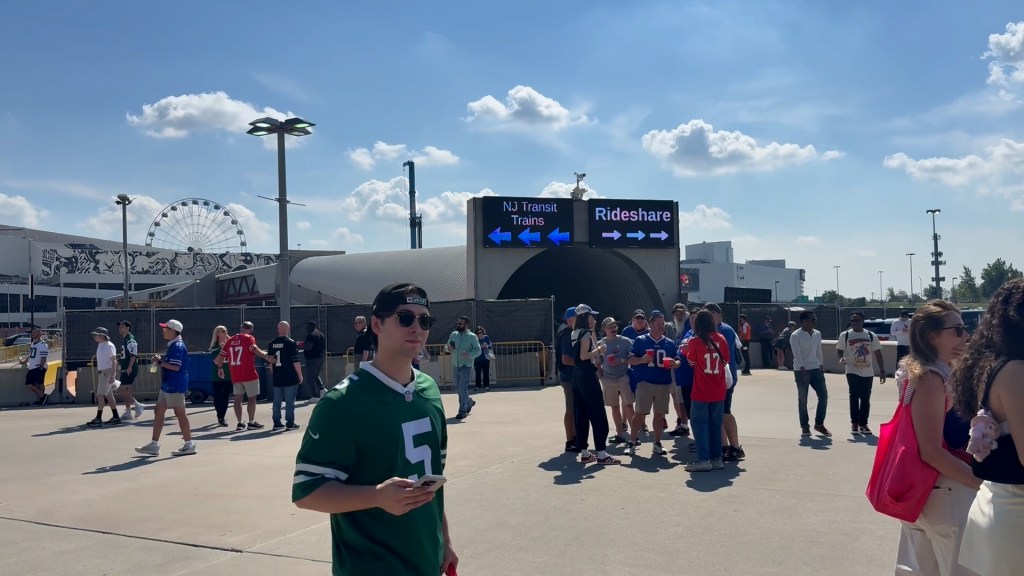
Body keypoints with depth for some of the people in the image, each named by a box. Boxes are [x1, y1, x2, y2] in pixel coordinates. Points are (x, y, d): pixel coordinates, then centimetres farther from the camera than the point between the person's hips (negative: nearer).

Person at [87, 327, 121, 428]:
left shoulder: (109, 346, -13)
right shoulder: (100, 346, 15)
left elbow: (114, 361, -17)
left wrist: (112, 376, -23)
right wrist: (97, 374, 20)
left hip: (108, 372, -9)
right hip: (101, 372, 9)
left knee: (100, 395, -13)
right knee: (108, 396, 11)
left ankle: (98, 419, -13)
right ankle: (116, 417, 17)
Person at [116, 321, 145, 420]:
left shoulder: (130, 339, -13)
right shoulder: (124, 339, 17)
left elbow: (133, 354, -20)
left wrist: (129, 367, -23)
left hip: (130, 369, -10)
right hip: (125, 369, 10)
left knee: (124, 390, -12)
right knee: (126, 391, 10)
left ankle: (138, 405, -6)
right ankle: (128, 413, 14)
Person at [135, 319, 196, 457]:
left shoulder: (178, 346, -17)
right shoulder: (172, 345, 15)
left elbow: (176, 366, -25)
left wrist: (160, 362, -17)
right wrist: (161, 360, 11)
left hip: (175, 386, -11)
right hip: (167, 385, 11)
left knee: (180, 413, -4)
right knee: (158, 411, 12)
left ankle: (189, 445, 4)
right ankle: (154, 445, 18)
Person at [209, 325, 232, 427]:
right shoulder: (215, 347, -3)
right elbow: (216, 361, -12)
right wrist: (222, 349, -18)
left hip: (228, 376, 2)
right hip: (217, 377, -2)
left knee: (226, 397, 4)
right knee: (217, 397, 1)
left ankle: (222, 417, 14)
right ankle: (221, 417, 12)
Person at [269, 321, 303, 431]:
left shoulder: (271, 344, 7)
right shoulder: (291, 343, -10)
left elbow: (270, 361, 12)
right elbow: (296, 361, -13)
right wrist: (300, 375, -4)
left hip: (277, 378, 5)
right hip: (290, 378, -5)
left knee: (277, 401, 10)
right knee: (290, 401, -1)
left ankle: (277, 423, 13)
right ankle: (290, 423, 0)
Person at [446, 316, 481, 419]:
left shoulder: (472, 336, -6)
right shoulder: (453, 335, 8)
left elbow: (478, 350, -8)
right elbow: (448, 346, 17)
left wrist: (469, 354, -27)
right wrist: (449, 348, -8)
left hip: (466, 365, -6)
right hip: (455, 365, 6)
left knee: (463, 388, -12)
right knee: (458, 388, 14)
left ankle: (463, 411, -5)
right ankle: (470, 402, 38)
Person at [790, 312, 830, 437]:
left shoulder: (817, 334, 9)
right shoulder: (795, 336, -11)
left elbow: (819, 351, 17)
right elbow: (797, 355, -17)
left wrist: (821, 366, 14)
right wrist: (803, 370, -23)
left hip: (816, 369, 6)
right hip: (801, 371, -6)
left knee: (823, 395, 1)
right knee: (802, 399, 0)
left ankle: (819, 424, 15)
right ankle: (805, 427, 10)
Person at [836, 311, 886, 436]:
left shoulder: (871, 335, 4)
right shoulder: (845, 335, -1)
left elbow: (878, 354, 7)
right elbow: (839, 350, 3)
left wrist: (882, 370, 2)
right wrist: (841, 358, -20)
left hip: (868, 373, 2)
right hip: (853, 372, -2)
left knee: (866, 399, 6)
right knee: (854, 396, -8)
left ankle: (863, 424, 15)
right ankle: (854, 423, 1)